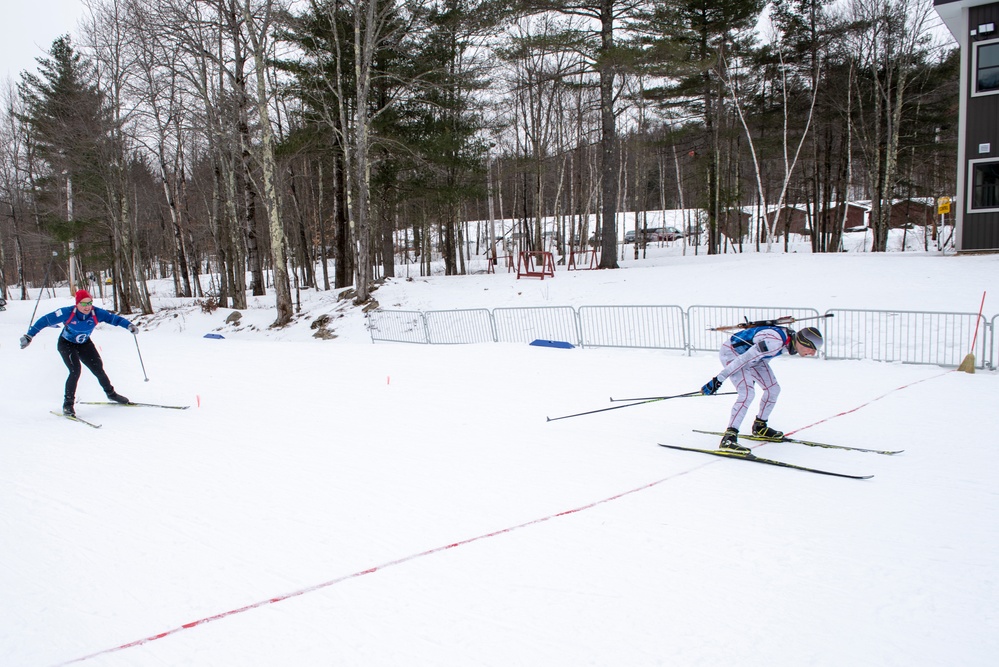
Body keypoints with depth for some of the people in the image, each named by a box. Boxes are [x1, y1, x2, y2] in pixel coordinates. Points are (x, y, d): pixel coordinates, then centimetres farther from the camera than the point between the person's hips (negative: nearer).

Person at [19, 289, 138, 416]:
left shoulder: (96, 313, -23)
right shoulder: (67, 313, -30)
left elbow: (113, 318, -20)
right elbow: (45, 321, -24)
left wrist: (129, 325, -38)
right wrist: (29, 336, -25)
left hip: (85, 344, 3)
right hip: (66, 344, -3)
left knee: (98, 369, 1)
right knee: (75, 370, -21)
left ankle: (111, 393, 27)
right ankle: (68, 403, -8)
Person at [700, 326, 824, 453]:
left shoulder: (790, 337, -4)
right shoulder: (775, 342, -34)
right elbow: (743, 359, -33)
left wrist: (752, 378, 26)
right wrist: (718, 380, -31)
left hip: (751, 352, 10)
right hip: (732, 353, -10)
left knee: (773, 389, 8)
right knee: (747, 393, -25)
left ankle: (759, 427, 28)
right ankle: (728, 438, -25)